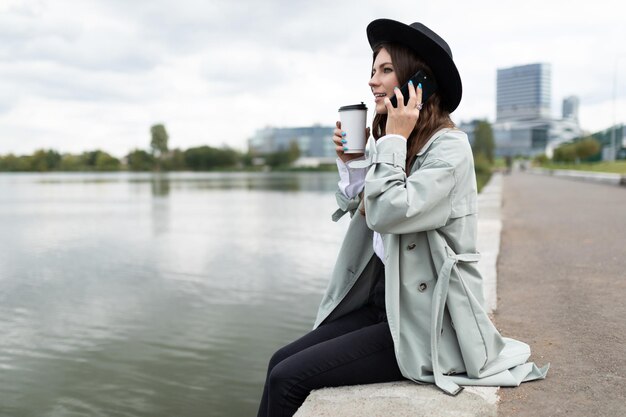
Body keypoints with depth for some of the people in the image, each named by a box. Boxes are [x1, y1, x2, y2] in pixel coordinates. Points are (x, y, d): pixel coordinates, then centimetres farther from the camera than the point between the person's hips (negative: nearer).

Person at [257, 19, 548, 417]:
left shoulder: (449, 146, -14)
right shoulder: (397, 144, 9)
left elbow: (388, 213, -26)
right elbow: (362, 212, 12)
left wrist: (394, 139, -16)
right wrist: (351, 163, -1)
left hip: (427, 322, -8)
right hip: (382, 301, 8)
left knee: (288, 378, -12)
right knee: (281, 360, -2)